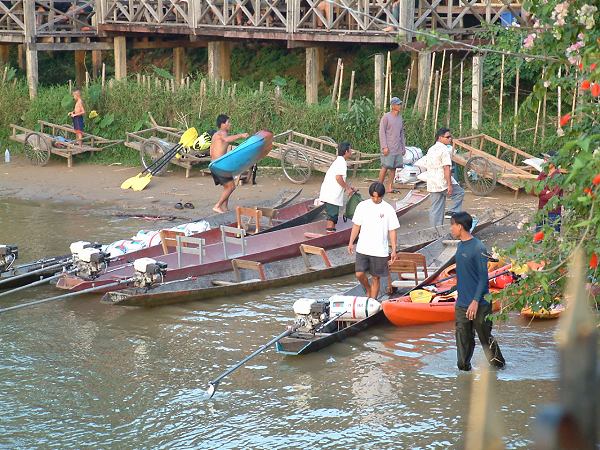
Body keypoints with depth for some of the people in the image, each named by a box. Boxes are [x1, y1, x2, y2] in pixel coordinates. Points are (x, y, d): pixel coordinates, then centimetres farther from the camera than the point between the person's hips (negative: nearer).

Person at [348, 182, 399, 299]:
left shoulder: (388, 209, -4)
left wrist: (394, 250, -2)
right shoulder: (362, 206, 1)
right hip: (363, 248, 1)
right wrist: (351, 242, 3)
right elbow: (356, 225, 8)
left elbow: (392, 231, 0)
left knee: (376, 277, 4)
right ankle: (368, 290, 23)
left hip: (380, 250, -1)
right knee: (360, 274, -7)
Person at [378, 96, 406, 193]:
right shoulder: (386, 117, -6)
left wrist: (403, 147, 16)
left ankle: (390, 187, 8)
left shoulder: (400, 118, 14)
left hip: (398, 148, 6)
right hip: (388, 148, -6)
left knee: (393, 168, 5)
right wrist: (384, 147, -16)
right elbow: (382, 132, -9)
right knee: (385, 167, -8)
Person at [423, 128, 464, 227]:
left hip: (431, 184, 8)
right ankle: (454, 212, 3)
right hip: (443, 183, -8)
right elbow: (446, 168, -18)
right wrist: (449, 185, -19)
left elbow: (427, 166, 20)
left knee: (435, 209, 10)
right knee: (460, 193, 15)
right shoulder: (445, 150, -12)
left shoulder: (431, 150, 15)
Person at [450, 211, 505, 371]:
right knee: (463, 338, 9)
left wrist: (475, 301, -20)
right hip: (462, 304, 7)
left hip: (479, 304, -7)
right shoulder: (460, 246, 9)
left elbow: (483, 278, -17)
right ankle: (464, 367, 18)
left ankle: (498, 364, 23)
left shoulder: (478, 248, -17)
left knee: (485, 337, 6)